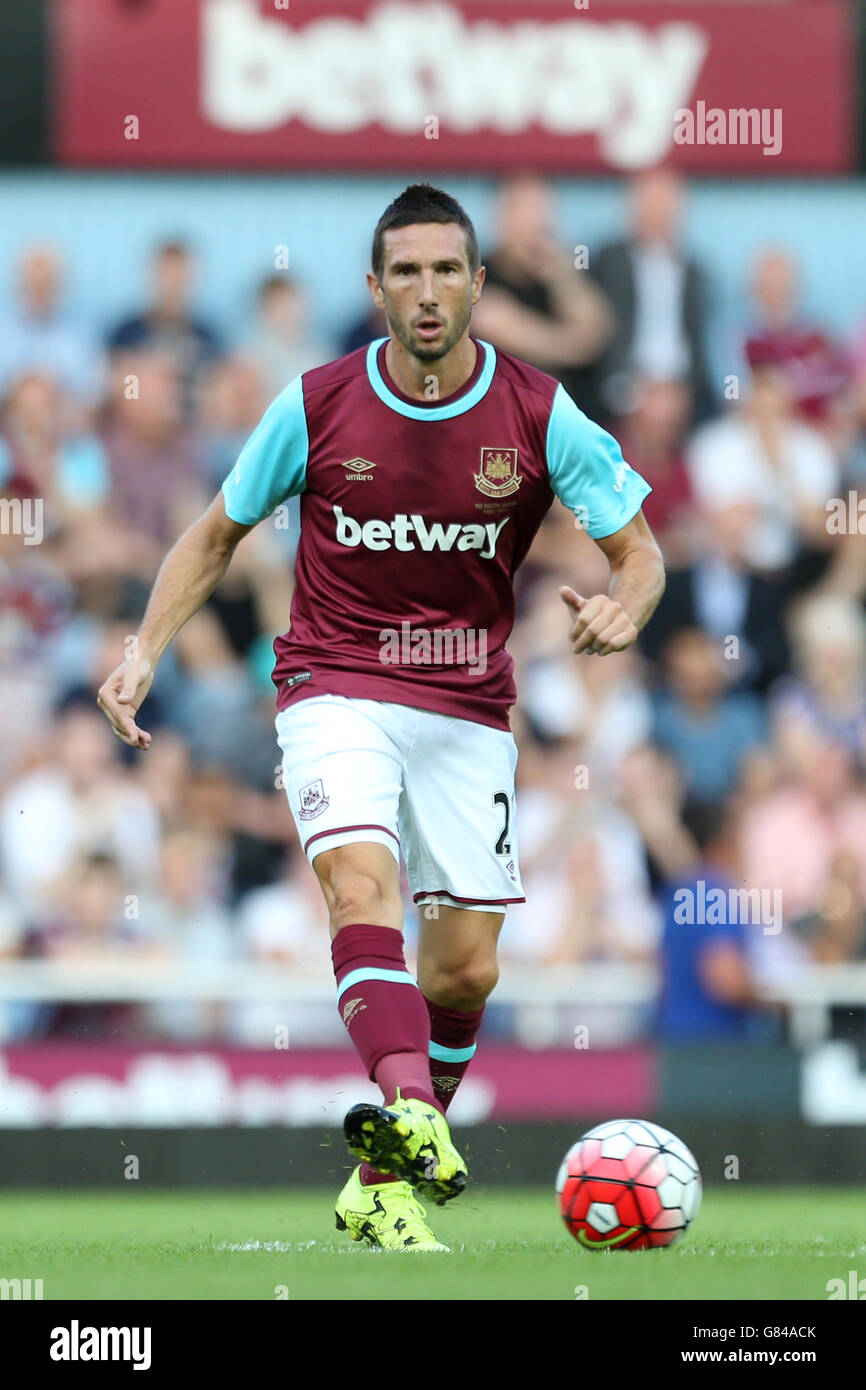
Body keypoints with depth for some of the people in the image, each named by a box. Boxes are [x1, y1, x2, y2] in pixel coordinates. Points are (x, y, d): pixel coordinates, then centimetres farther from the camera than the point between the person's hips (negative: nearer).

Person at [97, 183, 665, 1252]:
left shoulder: (537, 414, -5)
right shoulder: (317, 408, -5)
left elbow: (638, 549, 1)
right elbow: (216, 536, 8)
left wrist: (623, 609, -23)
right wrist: (145, 651, -4)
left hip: (467, 710, 2)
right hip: (336, 691, -2)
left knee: (465, 969, 1)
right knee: (363, 883, -29)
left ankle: (385, 1185, 21)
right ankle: (410, 1112, -50)